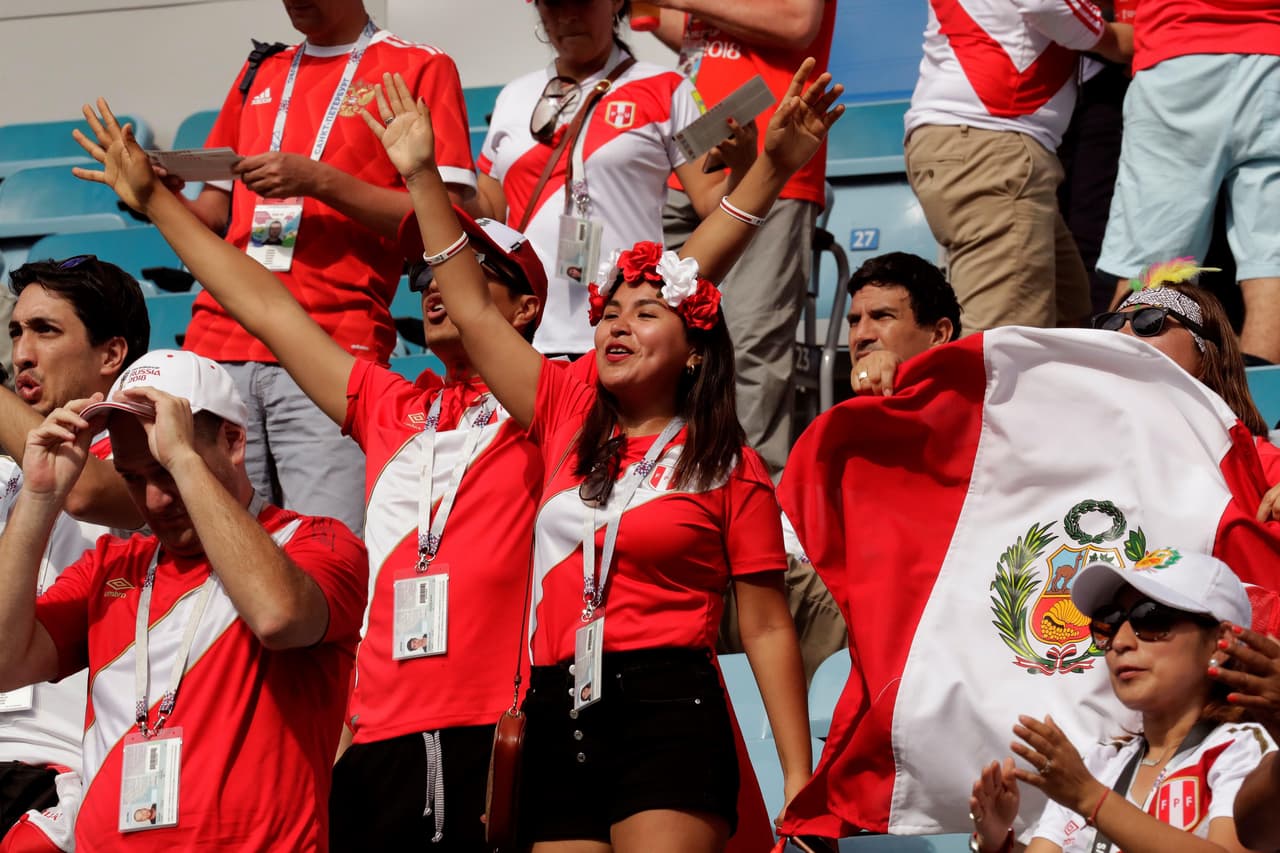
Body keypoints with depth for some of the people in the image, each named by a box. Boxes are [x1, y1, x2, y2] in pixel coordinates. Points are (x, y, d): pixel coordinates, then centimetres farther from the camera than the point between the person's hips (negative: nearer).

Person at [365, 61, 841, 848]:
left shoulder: (728, 467, 3)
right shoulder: (570, 421, 14)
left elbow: (767, 627, 1)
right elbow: (474, 312, 15)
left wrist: (800, 781, -6)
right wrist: (422, 174, 13)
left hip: (667, 718, -5)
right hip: (560, 719, 5)